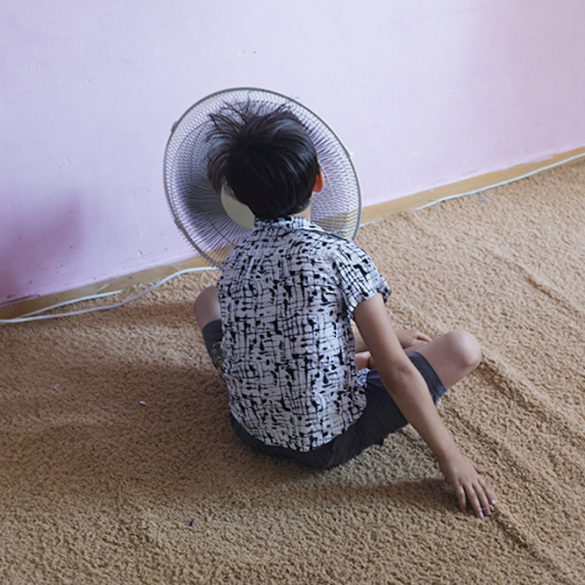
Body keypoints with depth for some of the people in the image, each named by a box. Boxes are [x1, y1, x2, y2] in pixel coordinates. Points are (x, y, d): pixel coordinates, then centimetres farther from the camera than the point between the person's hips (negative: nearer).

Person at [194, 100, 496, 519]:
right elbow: (397, 373, -17)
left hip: (252, 429, 5)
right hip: (326, 443, -5)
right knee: (464, 348, 3)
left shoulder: (238, 259, 0)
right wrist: (451, 458, -6)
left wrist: (389, 338, 26)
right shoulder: (340, 257, -18)